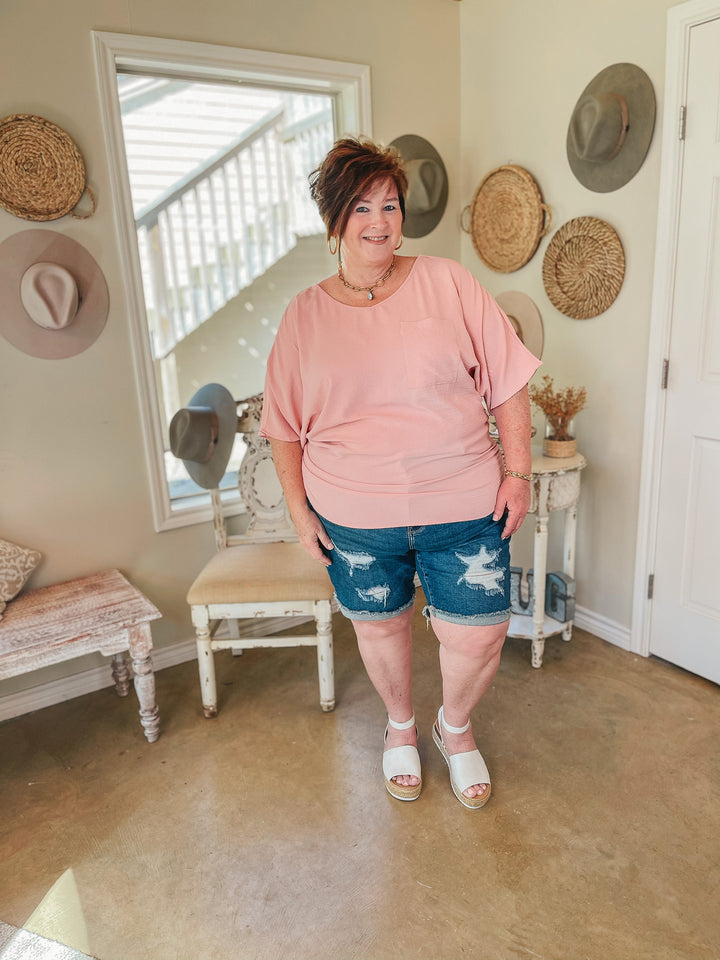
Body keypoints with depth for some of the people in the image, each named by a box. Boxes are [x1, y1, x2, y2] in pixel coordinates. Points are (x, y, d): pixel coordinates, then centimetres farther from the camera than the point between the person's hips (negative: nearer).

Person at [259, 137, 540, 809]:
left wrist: (517, 472, -5)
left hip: (463, 507, 0)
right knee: (379, 625, 16)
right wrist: (299, 508, 1)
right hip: (354, 517, 1)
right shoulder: (305, 314, 2)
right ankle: (400, 726, 47)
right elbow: (285, 425, 6)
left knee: (479, 634, 3)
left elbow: (508, 381, -1)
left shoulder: (447, 283, -1)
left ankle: (455, 727, 37)